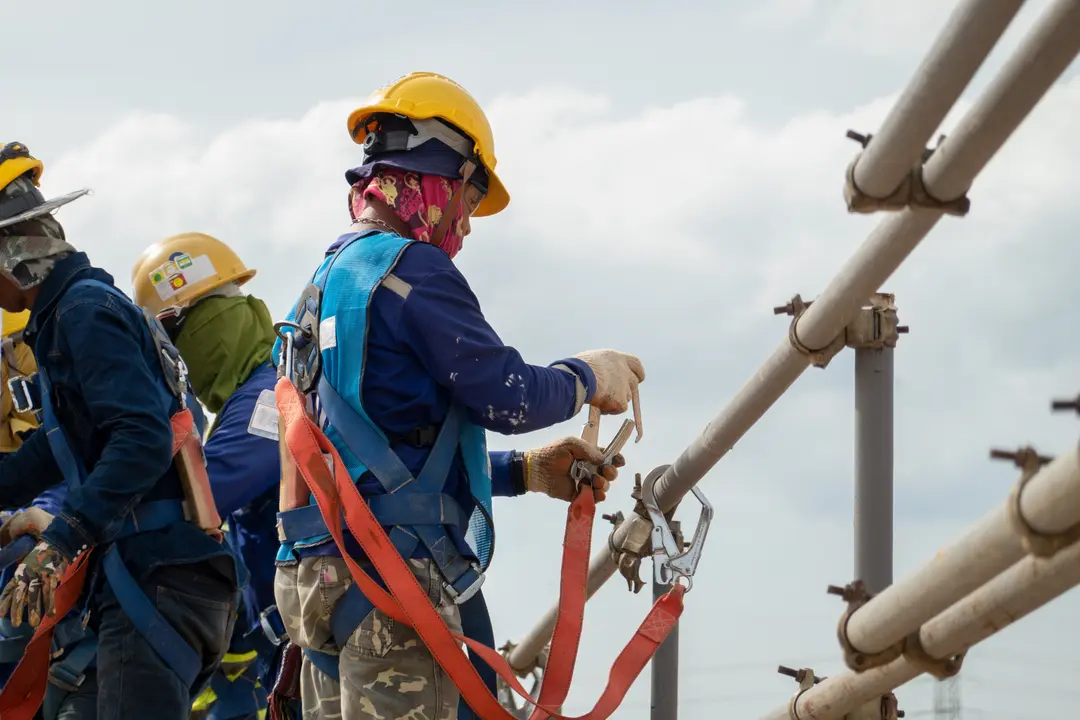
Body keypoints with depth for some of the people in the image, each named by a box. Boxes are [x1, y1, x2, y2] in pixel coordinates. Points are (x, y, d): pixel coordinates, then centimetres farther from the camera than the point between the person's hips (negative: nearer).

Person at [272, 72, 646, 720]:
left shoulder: (324, 285, 23)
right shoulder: (412, 267, -8)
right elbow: (505, 395, -12)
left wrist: (526, 472, 24)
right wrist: (589, 378, 8)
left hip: (317, 578, 10)